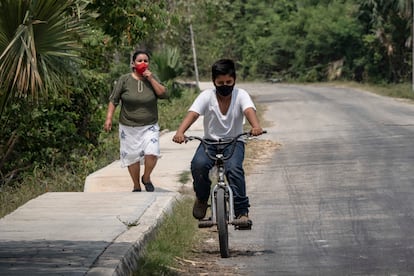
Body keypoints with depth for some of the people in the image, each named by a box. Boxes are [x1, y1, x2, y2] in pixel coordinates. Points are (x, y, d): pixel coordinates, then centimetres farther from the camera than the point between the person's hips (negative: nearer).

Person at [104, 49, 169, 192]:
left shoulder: (152, 78, 3)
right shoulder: (124, 80, -3)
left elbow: (164, 94, -9)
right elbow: (113, 100, 1)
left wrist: (150, 79, -13)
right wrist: (109, 118, -6)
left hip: (150, 127, 1)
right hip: (129, 127, 0)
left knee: (152, 153, -16)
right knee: (132, 157, 5)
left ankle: (146, 178, 12)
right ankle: (136, 186, 25)